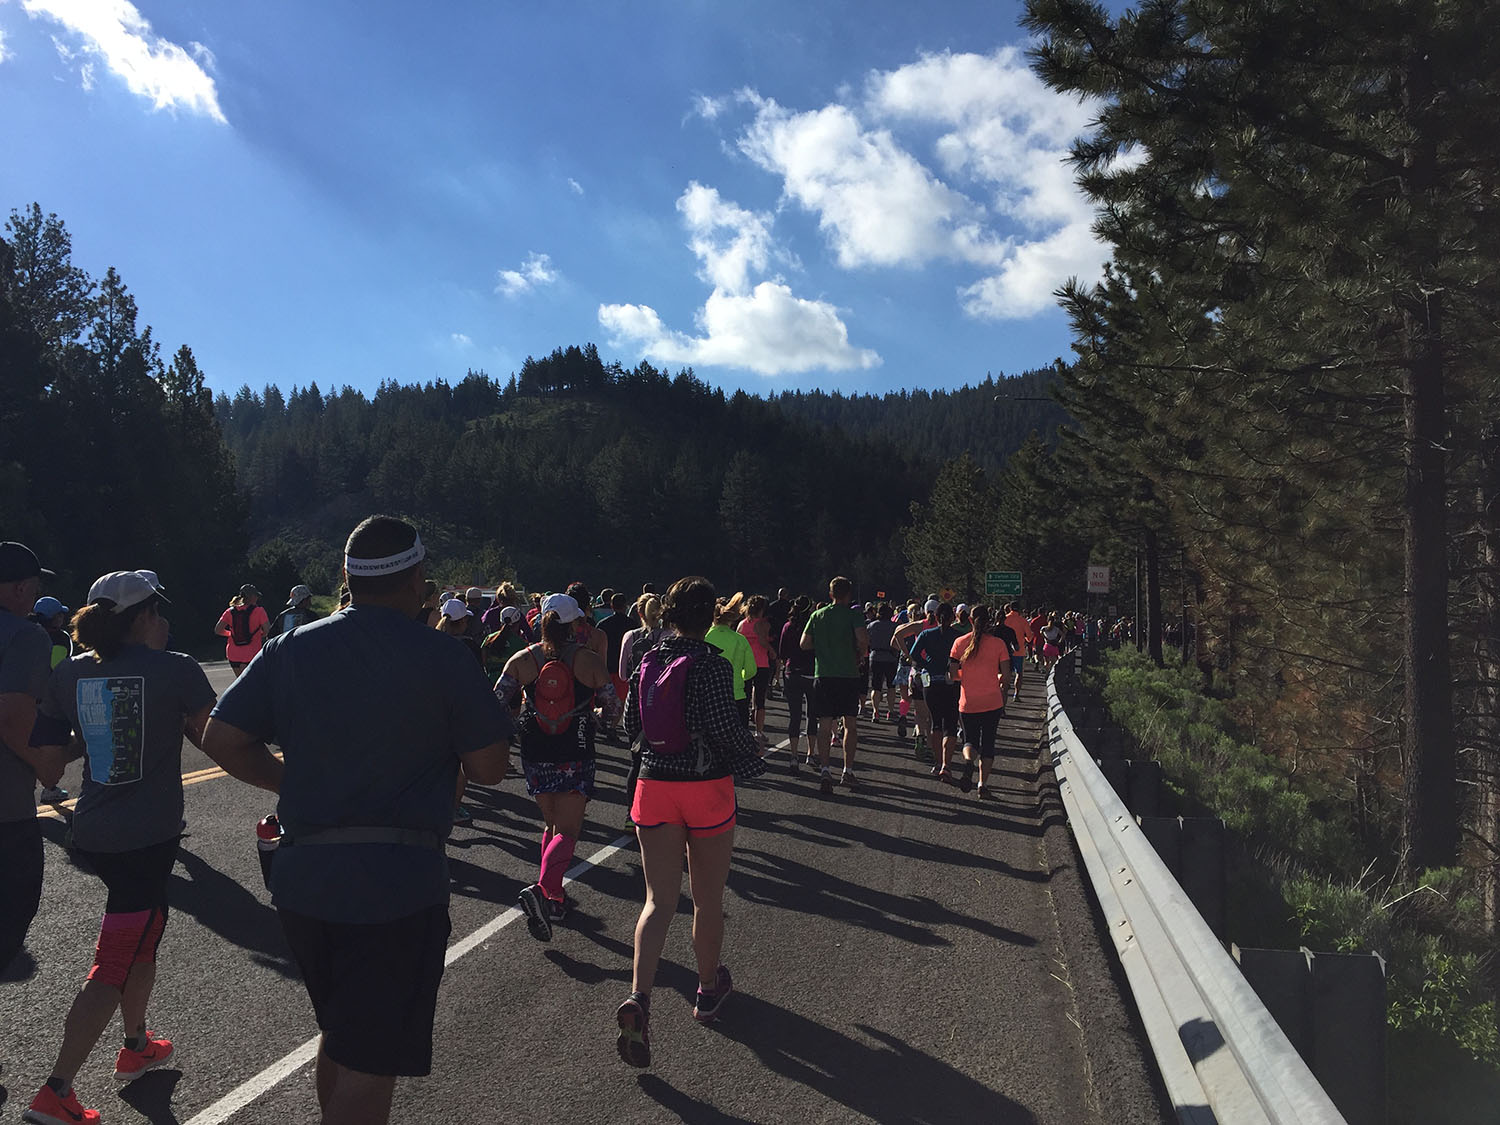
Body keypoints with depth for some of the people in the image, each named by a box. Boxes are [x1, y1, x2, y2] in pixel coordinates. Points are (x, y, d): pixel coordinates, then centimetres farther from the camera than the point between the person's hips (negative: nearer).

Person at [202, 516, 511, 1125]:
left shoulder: (291, 648, 4)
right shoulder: (444, 657, -9)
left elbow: (221, 740, 4)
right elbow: (490, 767, -7)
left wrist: (294, 781, 15)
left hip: (302, 874, 6)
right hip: (398, 882, -5)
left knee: (338, 1032, 26)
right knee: (371, 1061, 5)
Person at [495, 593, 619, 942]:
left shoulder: (522, 660, -3)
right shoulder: (589, 660, -7)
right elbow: (614, 712, -3)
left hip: (535, 756, 3)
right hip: (575, 757, -3)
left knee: (551, 822, 21)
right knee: (567, 829, -2)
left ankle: (553, 899, 24)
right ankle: (542, 888, -25)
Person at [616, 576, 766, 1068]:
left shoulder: (647, 664, 2)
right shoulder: (713, 665, -14)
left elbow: (631, 726, 8)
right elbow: (724, 727, -21)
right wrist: (752, 757, -3)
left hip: (654, 786, 4)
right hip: (707, 788, -3)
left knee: (659, 900, 7)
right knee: (708, 900, 15)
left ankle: (638, 996, -12)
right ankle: (709, 990, 32)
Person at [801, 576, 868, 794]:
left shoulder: (817, 616, 7)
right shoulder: (853, 614, -3)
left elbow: (804, 644, 4)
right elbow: (862, 640, -16)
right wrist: (860, 656, 3)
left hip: (823, 676, 2)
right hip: (849, 675, -2)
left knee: (824, 725, 3)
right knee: (850, 724, 10)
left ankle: (824, 769, -10)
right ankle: (848, 771, 12)